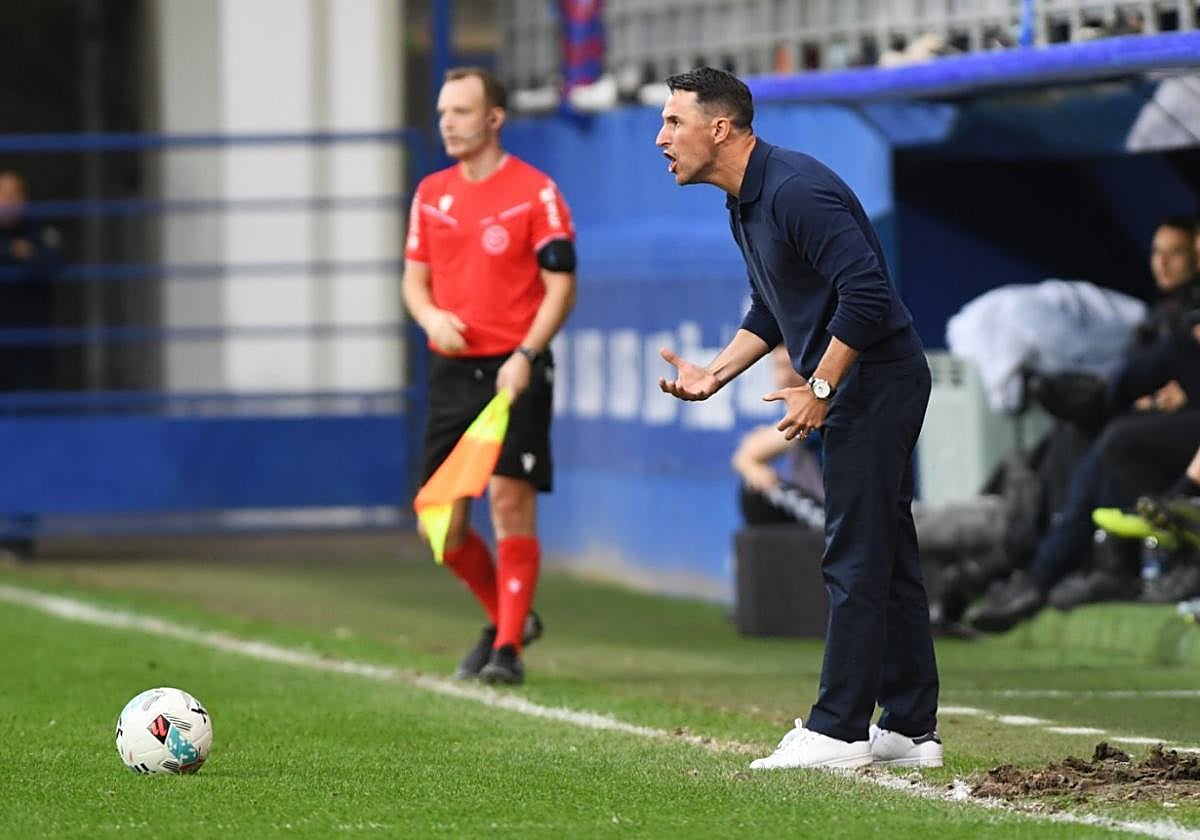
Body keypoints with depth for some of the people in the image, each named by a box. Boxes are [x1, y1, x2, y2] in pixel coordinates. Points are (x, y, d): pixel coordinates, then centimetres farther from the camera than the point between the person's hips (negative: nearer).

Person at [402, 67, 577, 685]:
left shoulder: (535, 193, -5)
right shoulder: (431, 194, 11)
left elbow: (561, 285, -7)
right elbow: (414, 278, 16)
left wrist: (525, 356, -19)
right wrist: (431, 316, -7)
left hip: (514, 373, -5)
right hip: (452, 371, 5)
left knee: (511, 501, -11)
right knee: (440, 524, 3)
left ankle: (508, 647, -5)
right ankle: (506, 618, 25)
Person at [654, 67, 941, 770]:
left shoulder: (795, 189, -20)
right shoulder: (747, 205, 12)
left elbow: (866, 291, -26)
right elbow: (771, 311, 23)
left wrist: (819, 389, -21)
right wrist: (714, 375, 10)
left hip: (875, 379, -10)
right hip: (868, 387, 10)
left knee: (856, 558, -7)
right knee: (888, 558, 11)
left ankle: (838, 731, -4)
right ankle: (911, 729, 15)